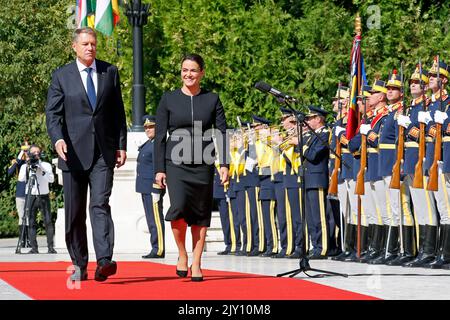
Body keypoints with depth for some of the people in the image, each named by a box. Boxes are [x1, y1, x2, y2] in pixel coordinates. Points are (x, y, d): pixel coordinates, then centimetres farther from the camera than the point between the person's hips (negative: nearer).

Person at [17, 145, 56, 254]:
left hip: (43, 196, -1)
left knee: (48, 221, -8)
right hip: (30, 196, 1)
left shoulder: (46, 165, 8)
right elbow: (21, 179, -7)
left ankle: (50, 247, -6)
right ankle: (34, 247, -3)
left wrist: (42, 171, -18)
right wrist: (28, 166, -12)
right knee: (31, 222, -4)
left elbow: (51, 179, -6)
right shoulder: (25, 167, 9)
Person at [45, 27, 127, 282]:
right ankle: (79, 266, 12)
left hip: (103, 152, 0)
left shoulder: (110, 72, 10)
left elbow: (118, 112, 13)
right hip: (74, 152, 0)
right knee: (75, 212, 4)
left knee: (100, 204, -15)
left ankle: (104, 261, -25)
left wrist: (121, 145, 6)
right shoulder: (62, 76, 5)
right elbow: (53, 112, -2)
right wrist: (58, 138, -20)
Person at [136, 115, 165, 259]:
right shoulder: (148, 144, 18)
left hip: (153, 188, -10)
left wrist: (156, 191, -21)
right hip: (145, 188, 10)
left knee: (155, 220, -8)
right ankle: (155, 248, 16)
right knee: (151, 220, 12)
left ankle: (159, 250, -6)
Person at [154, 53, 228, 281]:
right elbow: (160, 137, 4)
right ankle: (182, 254, 0)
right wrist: (159, 169, -1)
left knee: (201, 215, 1)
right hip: (176, 163, -1)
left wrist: (224, 164, -6)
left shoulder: (212, 100, 7)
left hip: (203, 165, 2)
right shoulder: (169, 100, 5)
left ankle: (196, 264, 10)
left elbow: (222, 133, 5)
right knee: (179, 206, -21)